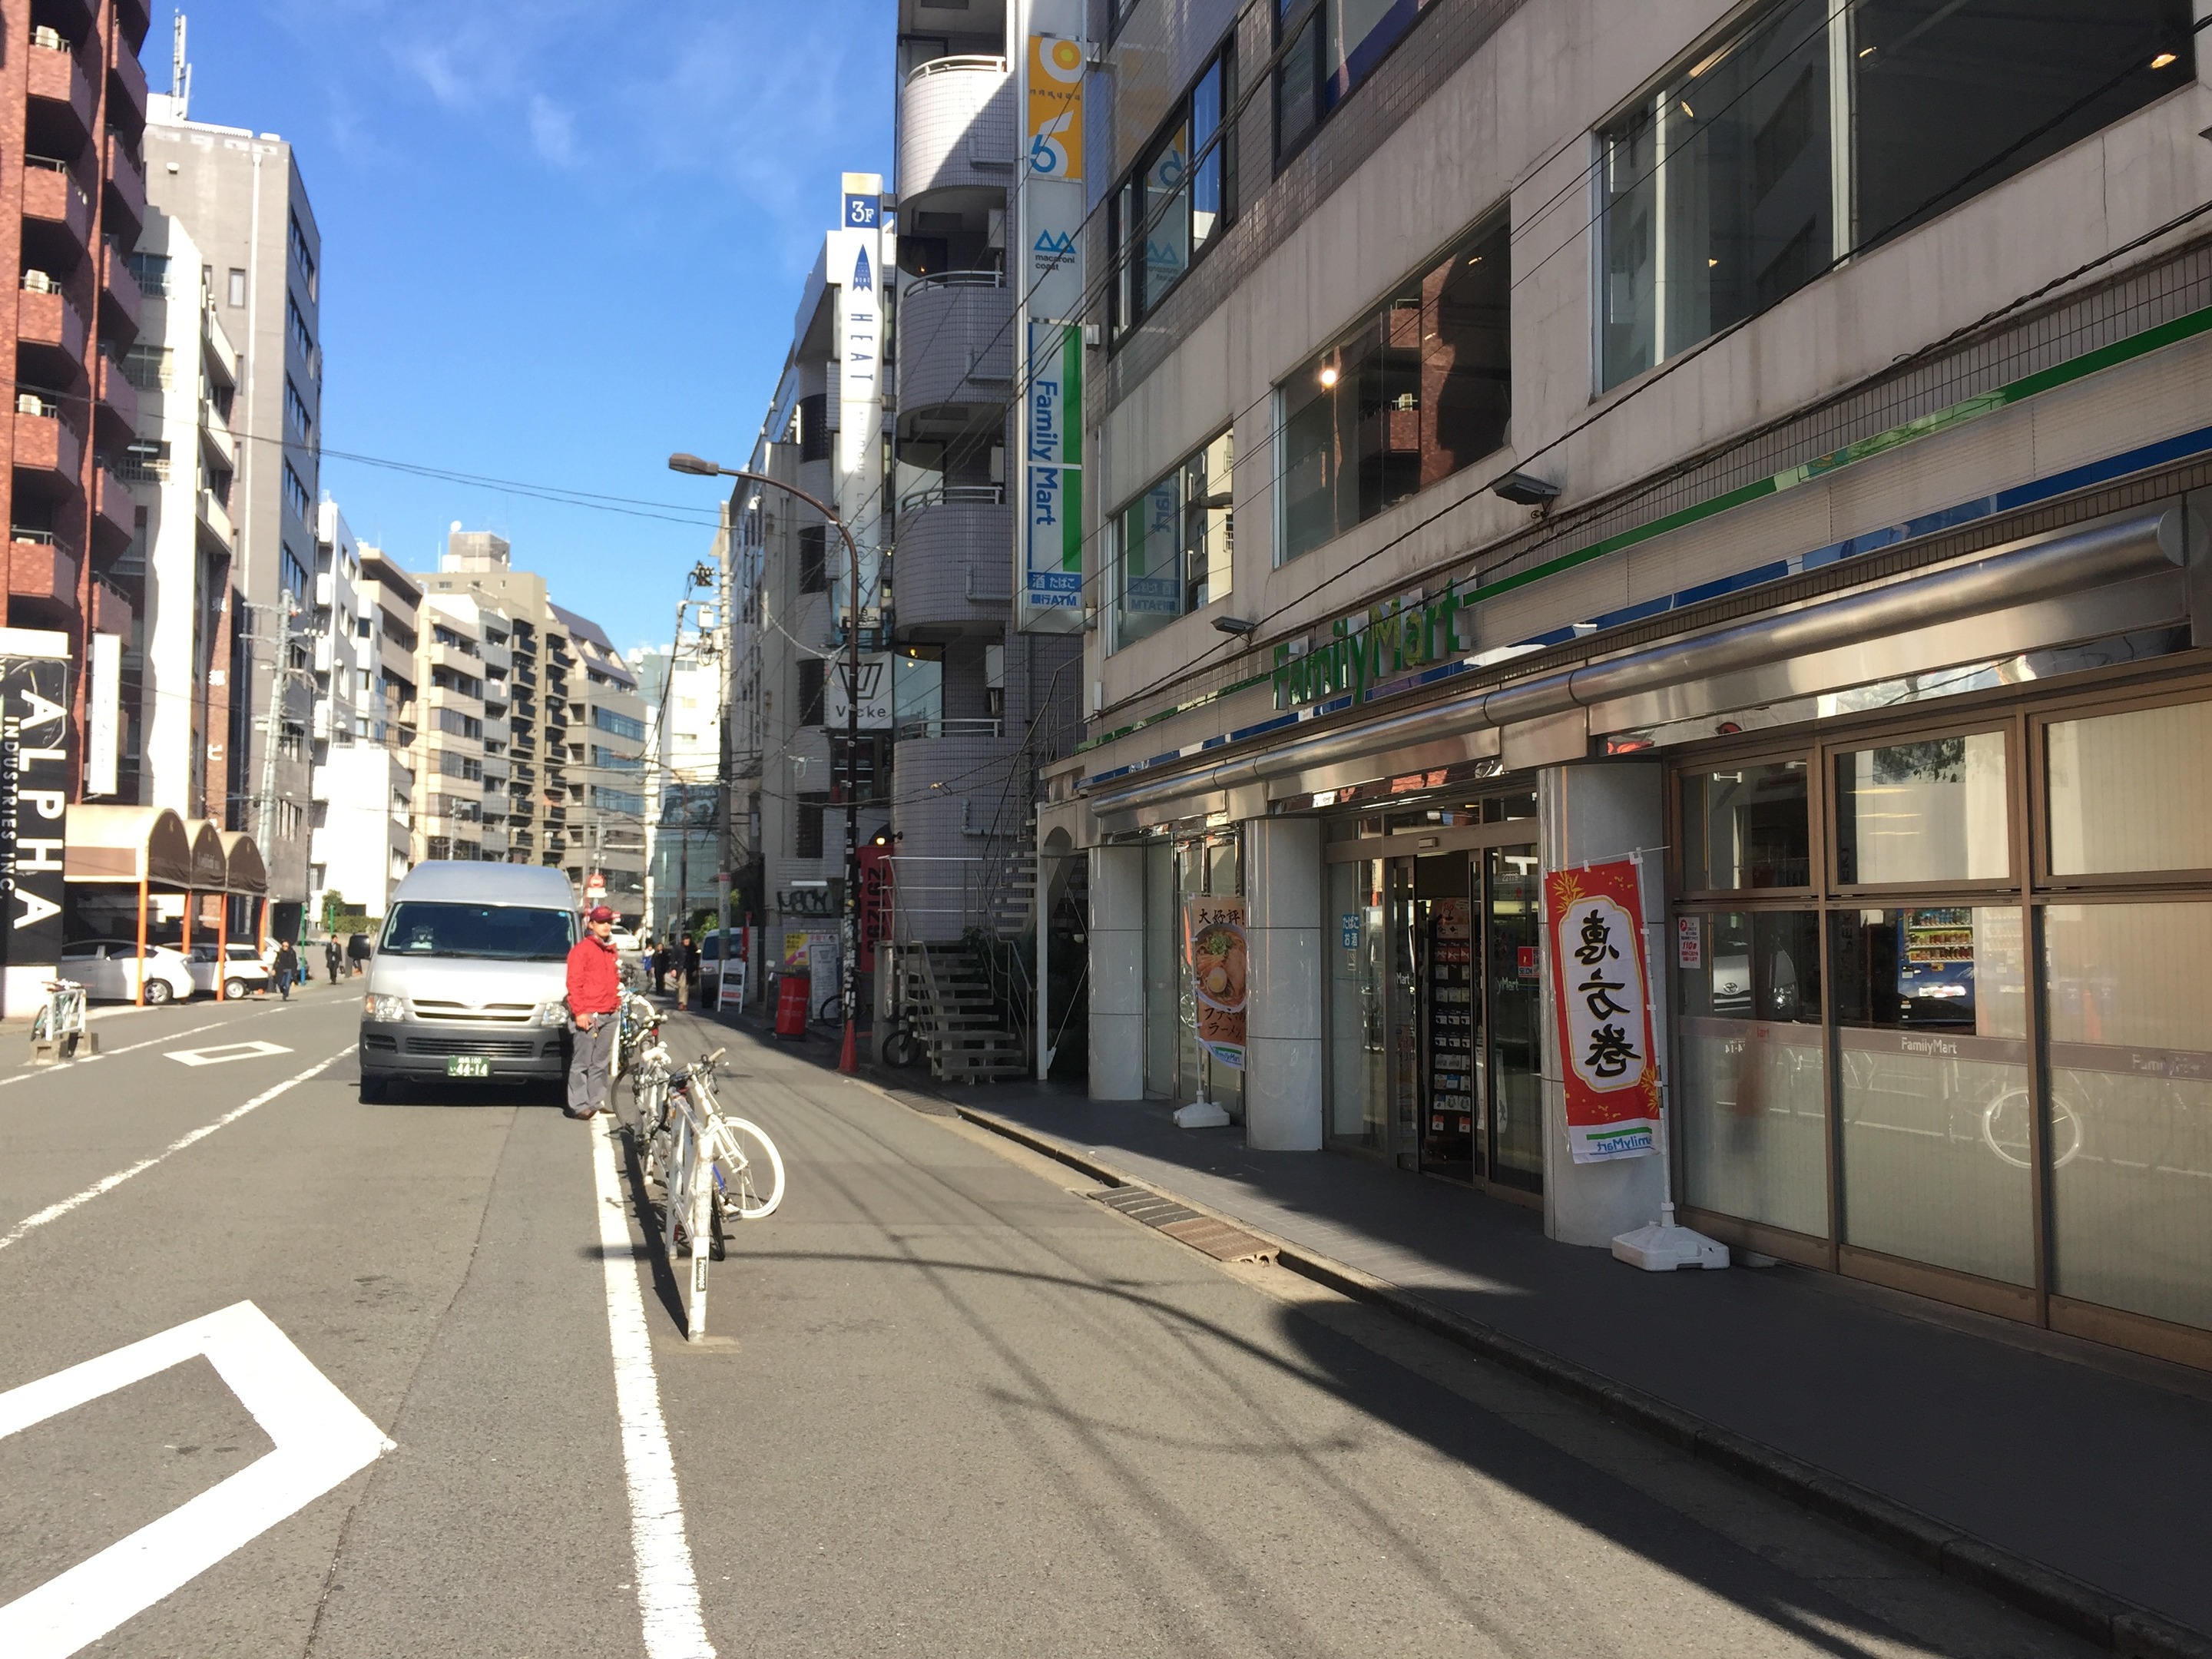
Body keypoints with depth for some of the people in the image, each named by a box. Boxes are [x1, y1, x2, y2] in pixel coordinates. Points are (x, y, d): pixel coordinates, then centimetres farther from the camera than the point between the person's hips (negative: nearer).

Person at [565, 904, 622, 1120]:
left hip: (609, 1015, 7)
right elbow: (574, 983, -10)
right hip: (587, 1016, -7)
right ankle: (579, 1105, -3)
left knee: (601, 1062, 10)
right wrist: (579, 1012, -16)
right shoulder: (581, 949, -4)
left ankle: (596, 1103, 15)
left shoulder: (612, 952, 19)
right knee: (582, 1062, -5)